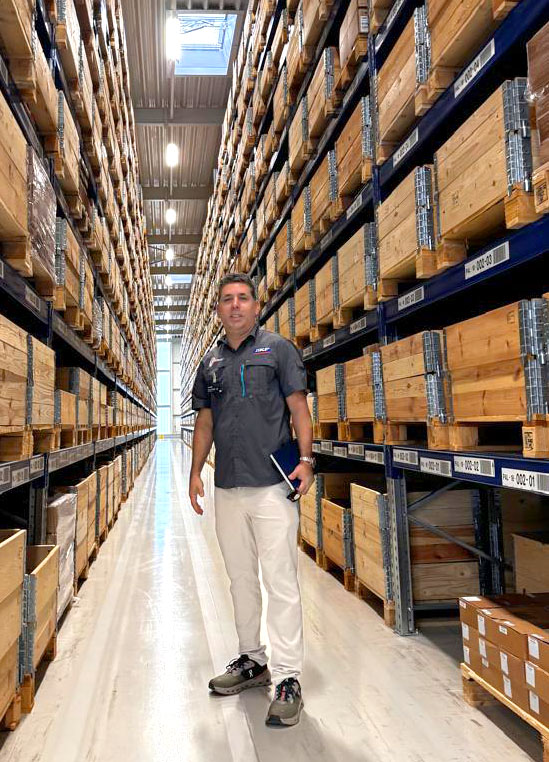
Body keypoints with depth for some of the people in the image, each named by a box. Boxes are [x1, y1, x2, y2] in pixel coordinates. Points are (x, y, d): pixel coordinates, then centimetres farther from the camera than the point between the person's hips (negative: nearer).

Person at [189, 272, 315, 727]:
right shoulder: (211, 361, 15)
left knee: (281, 581, -4)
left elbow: (298, 407, -3)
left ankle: (288, 679, 6)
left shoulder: (278, 349, 2)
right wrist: (196, 471, 9)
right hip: (227, 486, 6)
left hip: (272, 485, -5)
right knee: (240, 577, 15)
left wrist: (306, 459, -14)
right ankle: (251, 660, 31)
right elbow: (205, 420, 17)